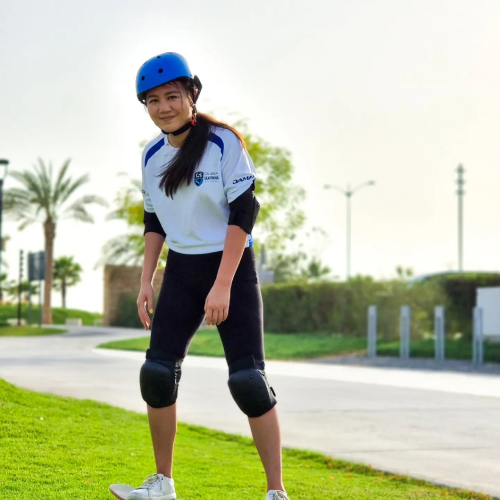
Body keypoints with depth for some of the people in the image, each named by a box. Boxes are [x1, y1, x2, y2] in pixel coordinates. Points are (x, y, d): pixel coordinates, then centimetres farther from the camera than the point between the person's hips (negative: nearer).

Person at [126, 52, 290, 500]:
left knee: (248, 379, -12)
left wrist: (223, 285, -21)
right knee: (156, 372, -1)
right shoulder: (152, 156, 6)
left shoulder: (223, 143, -12)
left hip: (232, 266, -6)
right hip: (181, 273, 6)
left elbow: (244, 213, -15)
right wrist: (146, 282, 8)